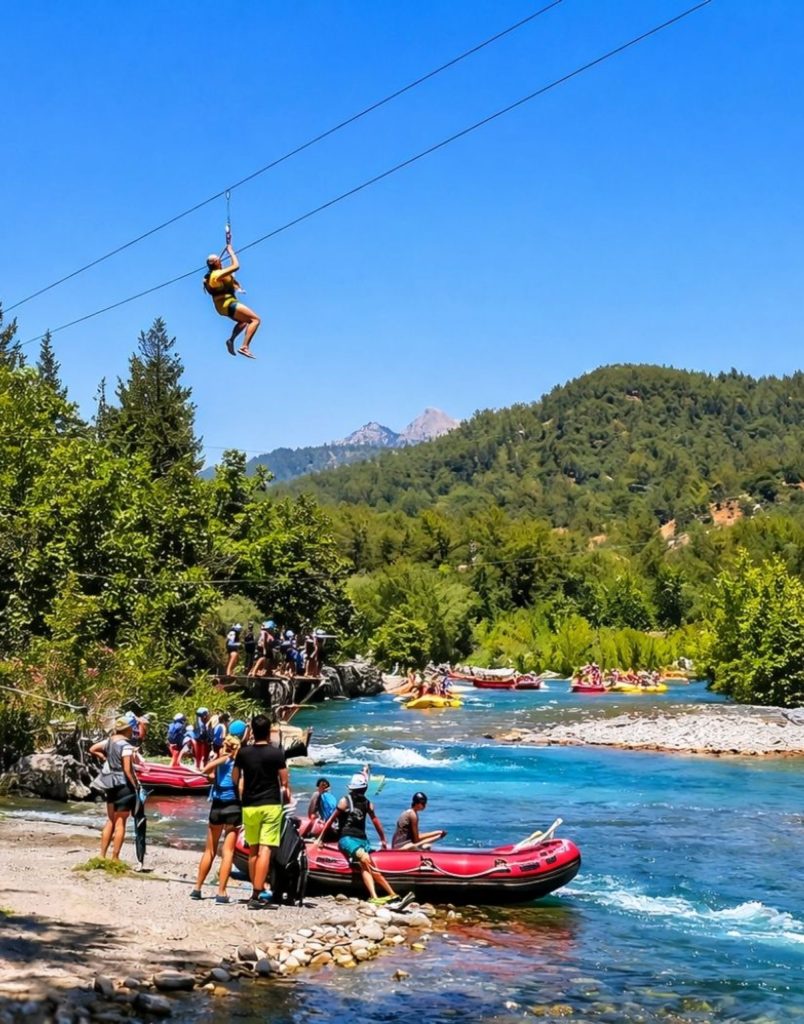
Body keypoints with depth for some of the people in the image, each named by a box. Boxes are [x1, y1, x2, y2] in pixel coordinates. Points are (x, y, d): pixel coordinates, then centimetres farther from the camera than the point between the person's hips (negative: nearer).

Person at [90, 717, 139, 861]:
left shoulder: (109, 741, 5)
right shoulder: (126, 746, -17)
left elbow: (92, 749, 17)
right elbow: (127, 770, -21)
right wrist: (135, 786, -13)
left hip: (110, 785, 8)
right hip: (123, 785, -8)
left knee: (110, 821, 17)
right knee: (120, 823, 1)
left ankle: (102, 855, 18)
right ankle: (115, 858, 3)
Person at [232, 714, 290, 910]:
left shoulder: (243, 752, 3)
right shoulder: (276, 753, -7)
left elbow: (235, 778, 15)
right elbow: (284, 781, -3)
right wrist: (287, 794, 16)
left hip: (249, 805, 4)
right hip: (271, 805, -4)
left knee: (253, 850, 15)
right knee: (265, 850, -8)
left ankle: (258, 891, 22)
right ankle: (257, 895, -15)